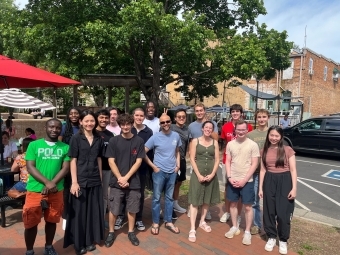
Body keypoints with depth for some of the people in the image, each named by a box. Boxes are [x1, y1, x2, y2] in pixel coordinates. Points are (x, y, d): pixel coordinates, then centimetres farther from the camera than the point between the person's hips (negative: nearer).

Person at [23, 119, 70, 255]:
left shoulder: (65, 147, 2)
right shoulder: (34, 145, -1)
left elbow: (65, 168, -3)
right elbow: (30, 167, -7)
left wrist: (52, 184, -17)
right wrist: (47, 182, -18)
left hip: (56, 191, 1)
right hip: (35, 190, -1)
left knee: (51, 221, 14)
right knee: (31, 223, 7)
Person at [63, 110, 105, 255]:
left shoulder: (98, 139, 6)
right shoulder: (76, 138, -6)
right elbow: (73, 161, -8)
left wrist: (100, 177, 11)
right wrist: (74, 182, -13)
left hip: (95, 180, 4)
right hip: (80, 180, -4)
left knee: (93, 211, 11)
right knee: (79, 212, 7)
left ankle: (90, 240, 28)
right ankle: (79, 243, 23)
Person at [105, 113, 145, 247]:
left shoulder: (139, 141, -2)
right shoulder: (113, 141, -2)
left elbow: (138, 162, -4)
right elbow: (111, 161, -4)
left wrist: (126, 177, -11)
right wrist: (120, 178, -12)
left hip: (133, 182, 0)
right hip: (116, 181, 0)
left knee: (132, 209, 12)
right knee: (113, 210, 9)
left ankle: (131, 232, 32)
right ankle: (111, 232, 30)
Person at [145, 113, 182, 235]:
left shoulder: (176, 136, 0)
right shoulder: (155, 137, -11)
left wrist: (178, 164, 2)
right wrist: (153, 166, -10)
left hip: (172, 172, 3)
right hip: (159, 172, -3)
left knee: (169, 197, 15)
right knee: (157, 197, 8)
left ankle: (168, 222, 30)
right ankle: (155, 223, 24)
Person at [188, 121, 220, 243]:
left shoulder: (215, 142, 4)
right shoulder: (195, 141, -3)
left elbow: (217, 160, 3)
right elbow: (192, 159, -6)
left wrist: (212, 174, -9)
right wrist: (199, 175, -13)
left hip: (211, 175, 3)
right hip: (198, 174, -3)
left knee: (207, 199, 14)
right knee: (195, 200, -2)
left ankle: (202, 222, 34)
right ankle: (192, 229, 2)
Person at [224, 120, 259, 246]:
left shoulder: (253, 145, -9)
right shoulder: (230, 144, 1)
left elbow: (254, 164, -10)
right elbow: (227, 161, 4)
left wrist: (244, 180, -13)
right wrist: (230, 177, -7)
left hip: (247, 181, -3)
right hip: (232, 180, 3)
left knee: (248, 207, 6)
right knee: (233, 204, 14)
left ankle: (247, 232, 21)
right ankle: (235, 227, 32)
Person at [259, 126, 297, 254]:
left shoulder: (288, 150, -5)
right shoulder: (264, 151, 5)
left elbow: (293, 170, -4)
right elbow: (263, 170, 7)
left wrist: (294, 188, -10)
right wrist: (260, 188, 5)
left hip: (284, 181, -3)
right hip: (269, 181, 3)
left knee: (283, 212, 1)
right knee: (269, 211, 9)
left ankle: (283, 240, 22)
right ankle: (271, 237, 28)